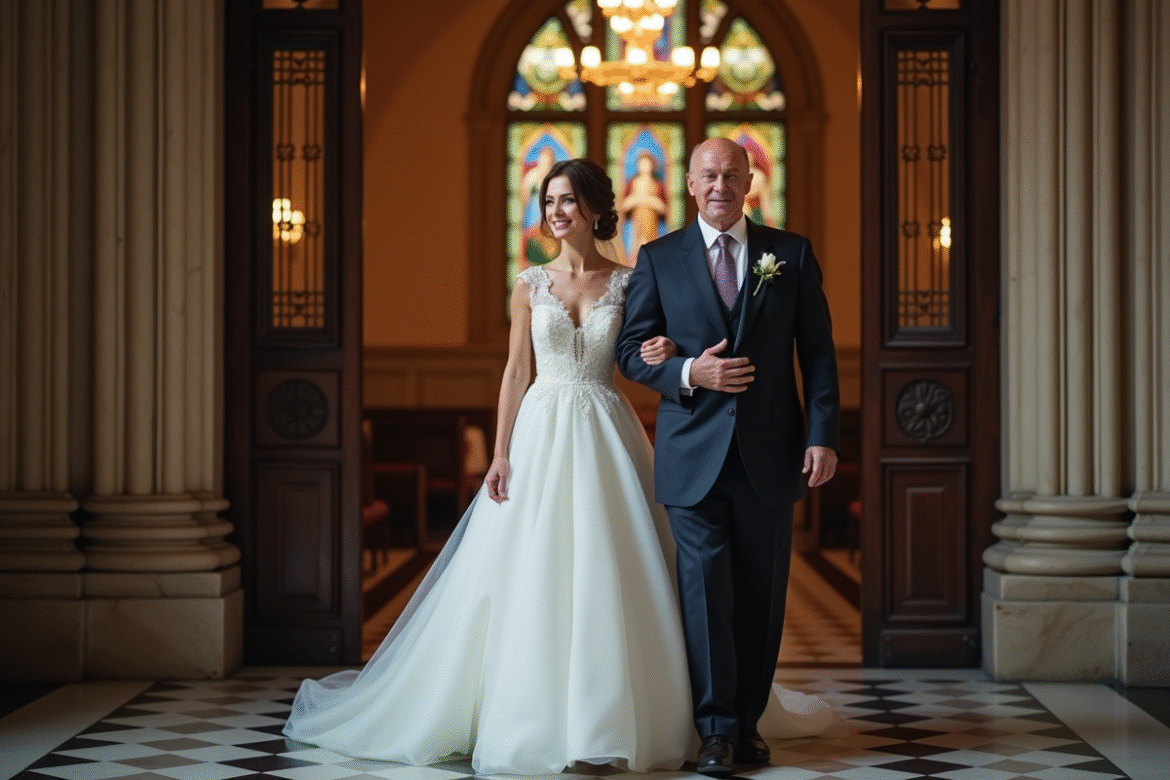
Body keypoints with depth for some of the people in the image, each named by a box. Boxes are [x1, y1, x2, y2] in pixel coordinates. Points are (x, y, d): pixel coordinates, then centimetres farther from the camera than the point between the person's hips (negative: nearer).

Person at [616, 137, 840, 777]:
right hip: (694, 452, -1)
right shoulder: (658, 258, 5)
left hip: (770, 451, 1)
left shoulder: (791, 254, 7)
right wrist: (688, 374, -14)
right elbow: (631, 351, 5)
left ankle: (748, 719, 19)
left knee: (761, 592, 6)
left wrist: (822, 435, -5)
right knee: (705, 586, -4)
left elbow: (817, 352, 5)